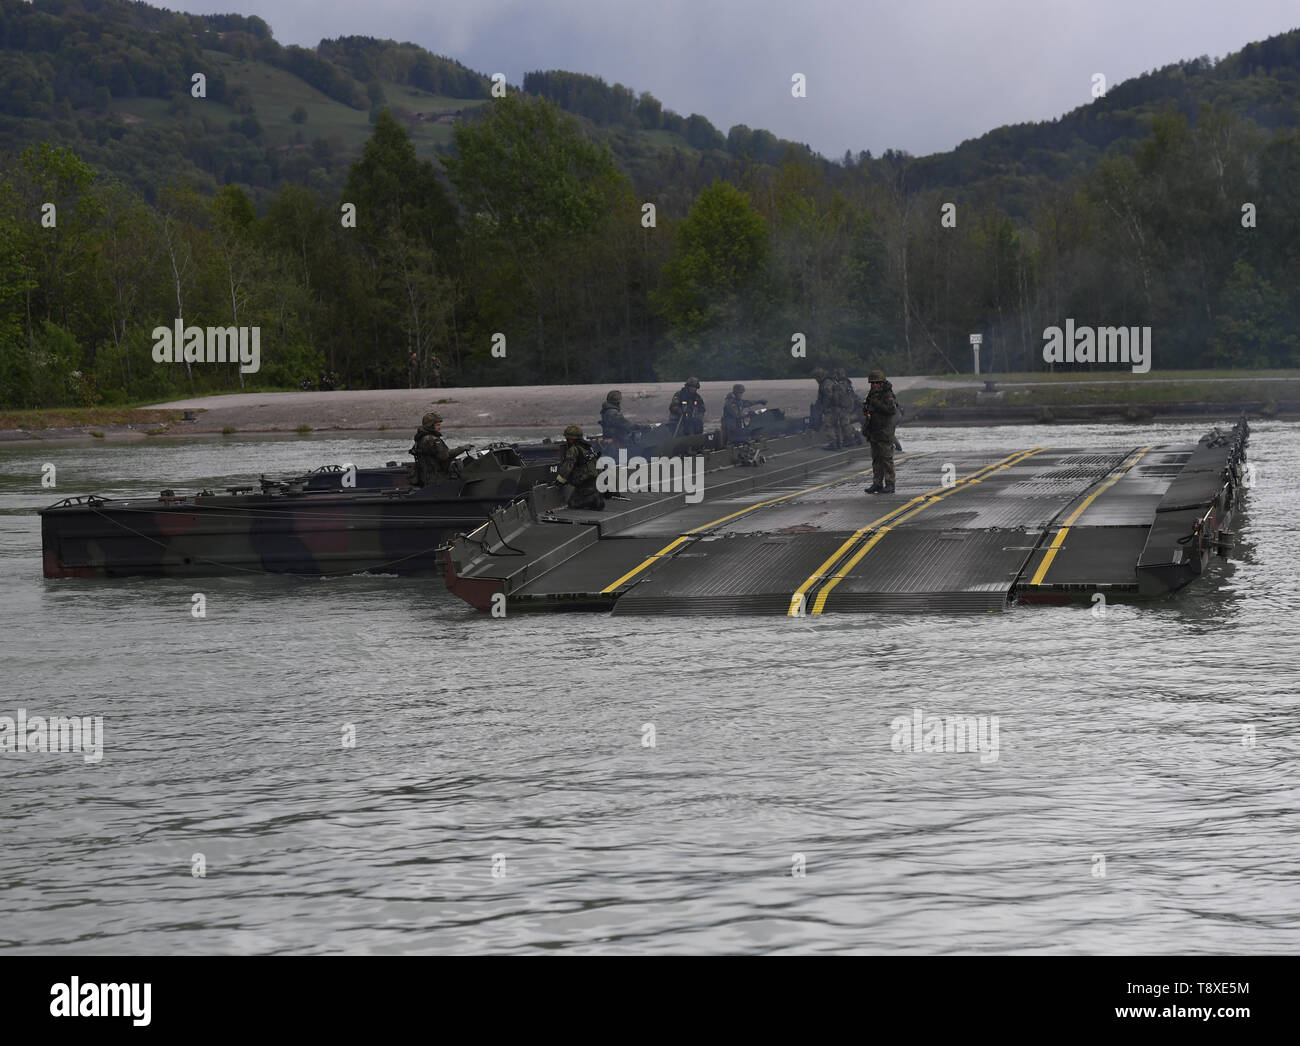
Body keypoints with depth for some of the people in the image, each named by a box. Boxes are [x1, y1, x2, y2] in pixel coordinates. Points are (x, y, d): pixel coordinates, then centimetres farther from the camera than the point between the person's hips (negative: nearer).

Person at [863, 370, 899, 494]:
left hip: (885, 432, -8)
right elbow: (867, 412, 25)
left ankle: (890, 484, -6)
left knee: (887, 459, -7)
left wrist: (877, 404, -23)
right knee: (876, 460, 9)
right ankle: (877, 484, 13)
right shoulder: (872, 395, 15)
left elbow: (892, 410, -23)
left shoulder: (888, 395, -10)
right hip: (873, 433, 8)